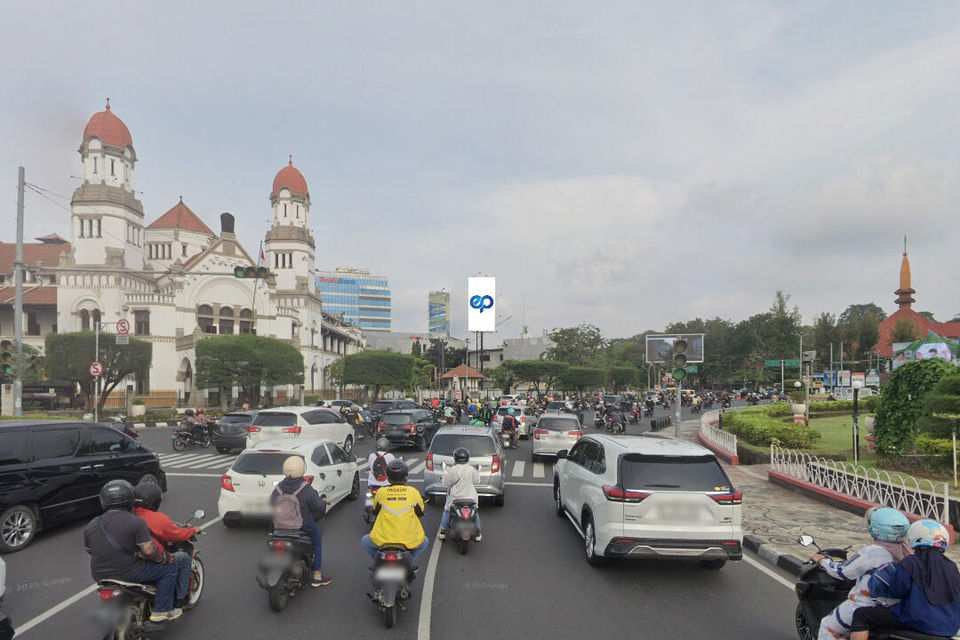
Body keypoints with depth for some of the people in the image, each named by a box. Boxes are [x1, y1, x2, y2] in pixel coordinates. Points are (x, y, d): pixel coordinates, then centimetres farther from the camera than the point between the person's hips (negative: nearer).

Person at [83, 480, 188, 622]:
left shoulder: (91, 526, 2)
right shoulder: (136, 522, -16)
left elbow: (89, 550, 12)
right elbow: (148, 550, -18)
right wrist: (165, 557, -1)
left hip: (100, 576, 7)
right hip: (128, 574, -7)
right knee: (171, 568, 6)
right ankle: (160, 611, 7)